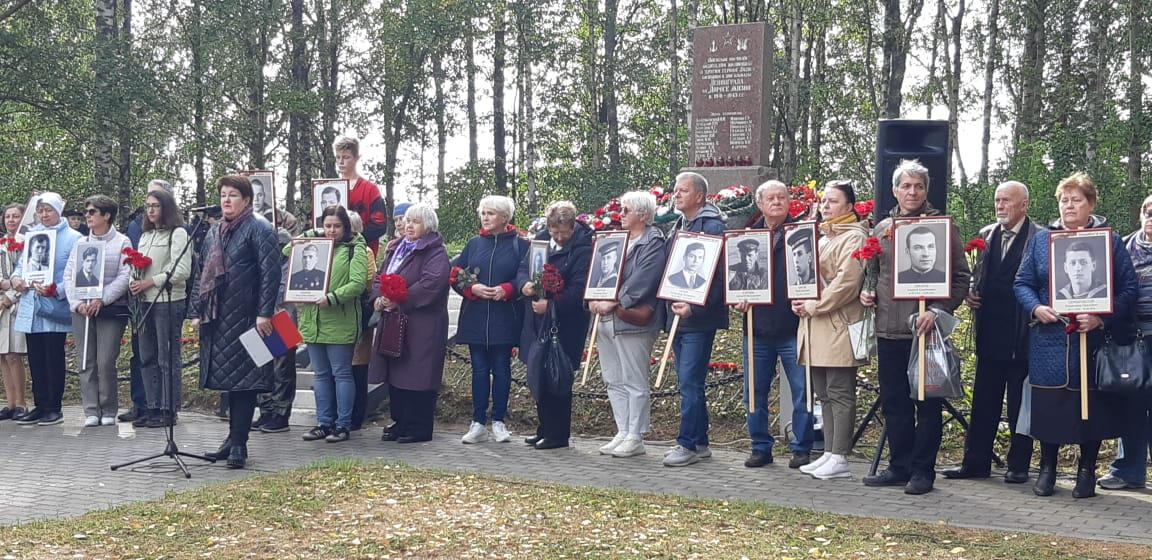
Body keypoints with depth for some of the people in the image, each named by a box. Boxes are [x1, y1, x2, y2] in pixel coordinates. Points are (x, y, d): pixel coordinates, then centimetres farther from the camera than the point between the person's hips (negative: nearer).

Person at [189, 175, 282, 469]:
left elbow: (270, 273, -12)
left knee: (243, 379, -5)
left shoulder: (259, 230, -4)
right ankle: (234, 439, 20)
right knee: (228, 378, 11)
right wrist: (196, 311, 15)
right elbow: (201, 273, 22)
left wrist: (264, 313, -18)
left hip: (245, 318, -7)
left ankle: (238, 444, -1)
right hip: (218, 318, 7)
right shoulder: (213, 232, 19)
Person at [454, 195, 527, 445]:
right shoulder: (474, 244, 10)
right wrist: (472, 288, -9)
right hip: (475, 318, 3)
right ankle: (478, 424, 10)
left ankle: (498, 422, 12)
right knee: (479, 369, 5)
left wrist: (507, 289, -18)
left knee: (501, 368, 2)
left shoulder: (519, 245, 1)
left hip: (505, 319, -3)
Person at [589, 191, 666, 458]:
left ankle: (635, 438, 4)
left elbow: (641, 281, -18)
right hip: (607, 321, 9)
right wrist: (596, 298, 0)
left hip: (632, 323, -9)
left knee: (635, 382, -3)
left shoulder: (653, 243, -7)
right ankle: (623, 433, 19)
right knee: (614, 381, 12)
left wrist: (613, 303, -20)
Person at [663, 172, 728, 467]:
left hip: (699, 319, -9)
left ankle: (688, 444, -1)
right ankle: (699, 442, 19)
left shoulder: (712, 226, -10)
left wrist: (694, 308, -23)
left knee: (689, 382, -8)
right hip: (677, 317, 9)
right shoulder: (677, 227, 17)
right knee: (689, 383, 12)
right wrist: (669, 307, 14)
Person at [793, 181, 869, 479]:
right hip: (815, 327, 9)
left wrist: (813, 306, -14)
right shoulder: (820, 236, 21)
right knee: (824, 393, 11)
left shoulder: (854, 237, -8)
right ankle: (829, 454, 17)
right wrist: (799, 301, 5)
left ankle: (839, 459, -4)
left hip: (839, 326, -9)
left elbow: (847, 281, -18)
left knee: (839, 393, -6)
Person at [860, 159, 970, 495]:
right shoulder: (882, 229, 12)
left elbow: (960, 278, -4)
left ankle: (923, 471, 10)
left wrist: (938, 310, -17)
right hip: (889, 329, 5)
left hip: (926, 328, -5)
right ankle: (899, 467, 21)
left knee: (927, 403, 2)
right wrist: (867, 291, 5)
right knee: (894, 402, 10)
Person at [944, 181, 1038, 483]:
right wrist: (970, 293, 2)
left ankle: (1019, 465, 15)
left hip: (1021, 333, -5)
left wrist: (1035, 313, -18)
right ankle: (976, 461, 16)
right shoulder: (986, 234, 11)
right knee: (983, 401, 9)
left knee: (1019, 402, 5)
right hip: (990, 332, 5)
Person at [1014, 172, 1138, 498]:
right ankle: (1047, 468, 19)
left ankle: (1087, 471, 20)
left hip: (1093, 341, -1)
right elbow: (1023, 283, 9)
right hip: (1049, 341, 2)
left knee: (1091, 406, 5)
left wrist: (1102, 318, -18)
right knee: (1047, 405, 4)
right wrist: (1036, 308, -11)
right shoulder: (1041, 239, 9)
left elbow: (1129, 289, -3)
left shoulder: (1110, 241, 2)